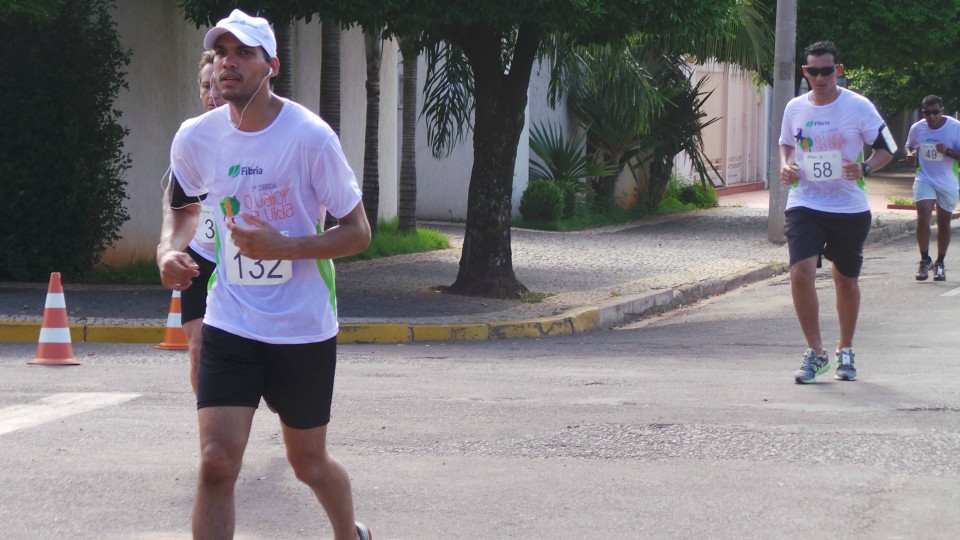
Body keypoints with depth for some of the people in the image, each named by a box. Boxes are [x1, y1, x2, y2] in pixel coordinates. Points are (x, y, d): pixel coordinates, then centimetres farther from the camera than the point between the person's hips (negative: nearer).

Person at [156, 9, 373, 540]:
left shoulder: (310, 136, -14)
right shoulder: (196, 137, -3)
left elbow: (357, 232, -8)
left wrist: (283, 246, -23)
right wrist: (169, 250, -4)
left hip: (304, 330, -2)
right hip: (230, 325, 2)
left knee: (309, 465, 13)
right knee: (216, 462, -13)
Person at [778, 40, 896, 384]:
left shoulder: (858, 107, -7)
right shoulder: (795, 108, 2)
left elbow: (886, 149, -1)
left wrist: (864, 168, -20)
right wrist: (785, 165, -2)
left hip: (850, 207, -1)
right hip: (805, 204, 1)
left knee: (846, 280, 11)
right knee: (801, 273, -17)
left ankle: (846, 351, 32)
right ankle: (815, 352, -4)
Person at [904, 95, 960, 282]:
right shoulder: (917, 128, -2)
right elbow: (910, 146, 16)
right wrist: (911, 155, -7)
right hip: (924, 180, 1)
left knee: (944, 223, 10)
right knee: (922, 218, -16)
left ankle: (940, 263, 26)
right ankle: (925, 260, 0)